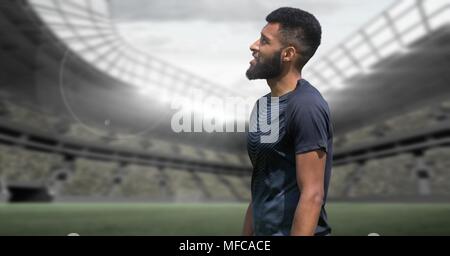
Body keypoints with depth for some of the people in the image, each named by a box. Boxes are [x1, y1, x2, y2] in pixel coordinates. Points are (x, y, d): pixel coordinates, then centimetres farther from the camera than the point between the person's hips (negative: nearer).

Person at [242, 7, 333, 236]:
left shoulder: (306, 107, -19)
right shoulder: (263, 105, 8)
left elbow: (312, 195, -22)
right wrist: (246, 233, 13)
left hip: (294, 231, -8)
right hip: (263, 230, 8)